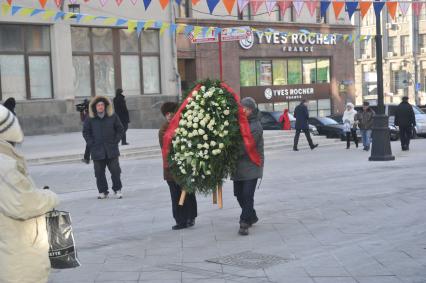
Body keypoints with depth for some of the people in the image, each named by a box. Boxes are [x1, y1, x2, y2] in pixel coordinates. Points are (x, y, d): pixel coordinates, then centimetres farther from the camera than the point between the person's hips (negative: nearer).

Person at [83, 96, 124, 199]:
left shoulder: (113, 117, 2)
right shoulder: (90, 119, 1)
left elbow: (120, 129, 9)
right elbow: (86, 132, 8)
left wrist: (115, 141, -1)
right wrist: (91, 144, -2)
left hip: (111, 150, 0)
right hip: (97, 151, 0)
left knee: (115, 170, 0)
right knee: (99, 172, 4)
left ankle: (117, 190, 12)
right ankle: (103, 191, 14)